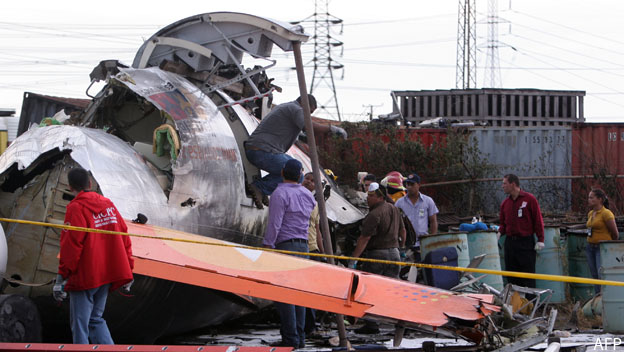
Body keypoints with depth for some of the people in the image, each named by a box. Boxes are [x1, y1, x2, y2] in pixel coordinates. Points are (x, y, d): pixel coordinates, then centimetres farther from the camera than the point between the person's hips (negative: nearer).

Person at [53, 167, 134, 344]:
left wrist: (61, 277, -13)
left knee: (79, 324, -1)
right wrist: (127, 270, 18)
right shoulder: (108, 204, 9)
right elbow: (124, 237, 12)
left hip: (84, 277, -7)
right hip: (107, 276, 7)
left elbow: (71, 245, -16)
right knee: (96, 319, 17)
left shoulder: (76, 208, -11)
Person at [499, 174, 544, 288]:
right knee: (512, 278, 6)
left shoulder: (529, 199, -4)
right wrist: (499, 232, -2)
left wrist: (540, 240, -9)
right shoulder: (505, 203, 11)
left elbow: (538, 220, -4)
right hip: (510, 243, 5)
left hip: (526, 243, -5)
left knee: (528, 278, -3)